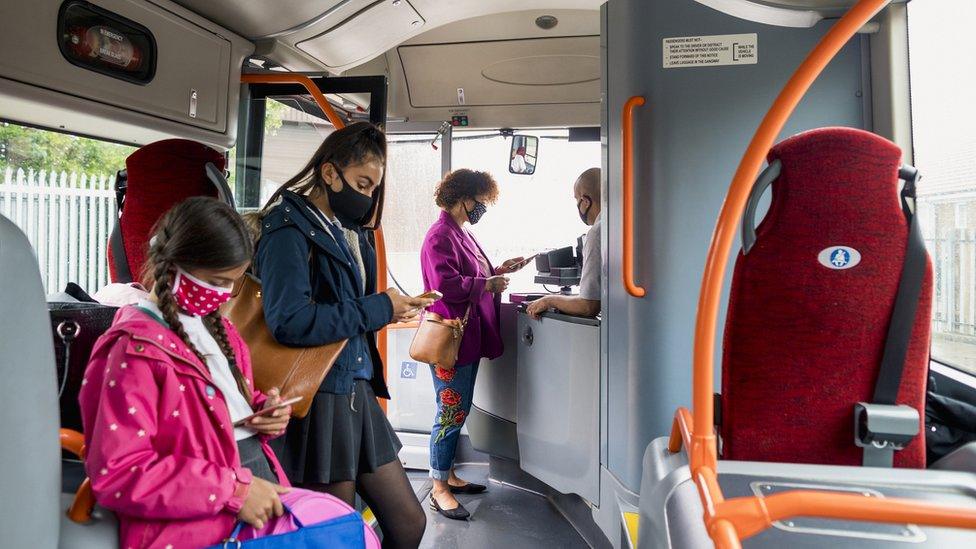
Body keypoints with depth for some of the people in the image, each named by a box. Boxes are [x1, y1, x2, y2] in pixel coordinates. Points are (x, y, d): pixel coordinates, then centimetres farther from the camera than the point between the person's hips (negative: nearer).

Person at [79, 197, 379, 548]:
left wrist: (265, 412, 3)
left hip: (262, 490, 8)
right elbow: (117, 474, -19)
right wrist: (234, 490, -22)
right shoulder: (136, 349, -13)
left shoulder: (213, 326, 13)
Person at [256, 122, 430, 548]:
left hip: (357, 392, 8)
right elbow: (290, 321, -25)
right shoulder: (289, 227, -12)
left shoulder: (347, 230, 12)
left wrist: (393, 310, 2)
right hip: (318, 399, -8)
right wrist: (378, 309, -18)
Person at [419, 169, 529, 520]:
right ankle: (439, 489, 12)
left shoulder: (462, 234, 16)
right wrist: (487, 284, -18)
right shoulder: (440, 236, -14)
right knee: (451, 412, -2)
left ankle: (448, 475, 30)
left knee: (459, 411, 17)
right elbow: (445, 284, -25)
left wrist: (499, 270, 10)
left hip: (468, 338, 10)